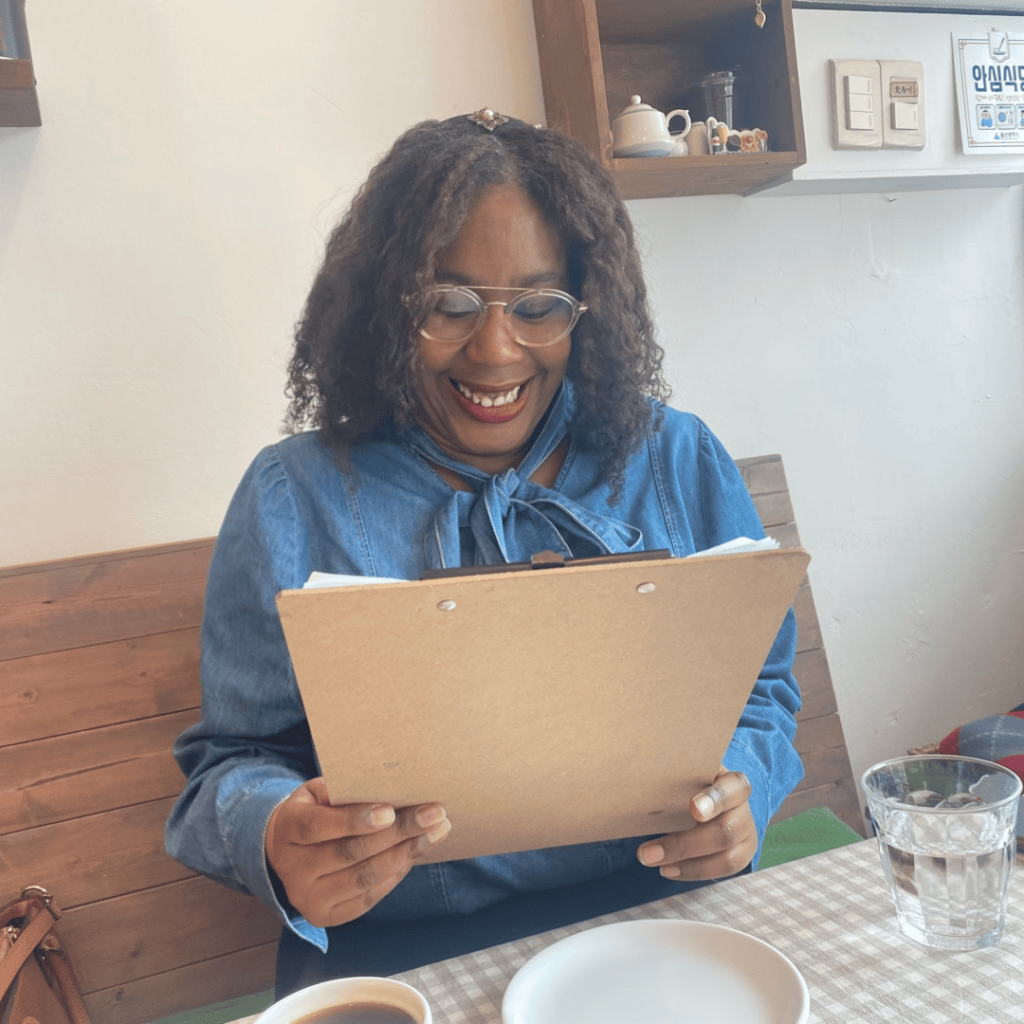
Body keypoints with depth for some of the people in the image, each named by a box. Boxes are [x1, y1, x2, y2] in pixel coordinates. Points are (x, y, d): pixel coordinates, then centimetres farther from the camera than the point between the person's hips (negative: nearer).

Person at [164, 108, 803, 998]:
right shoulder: (294, 499, 1)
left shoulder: (677, 460, 7)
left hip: (663, 922, 2)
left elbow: (761, 687, 12)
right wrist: (278, 842, -20)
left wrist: (741, 787, -11)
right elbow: (233, 760, 3)